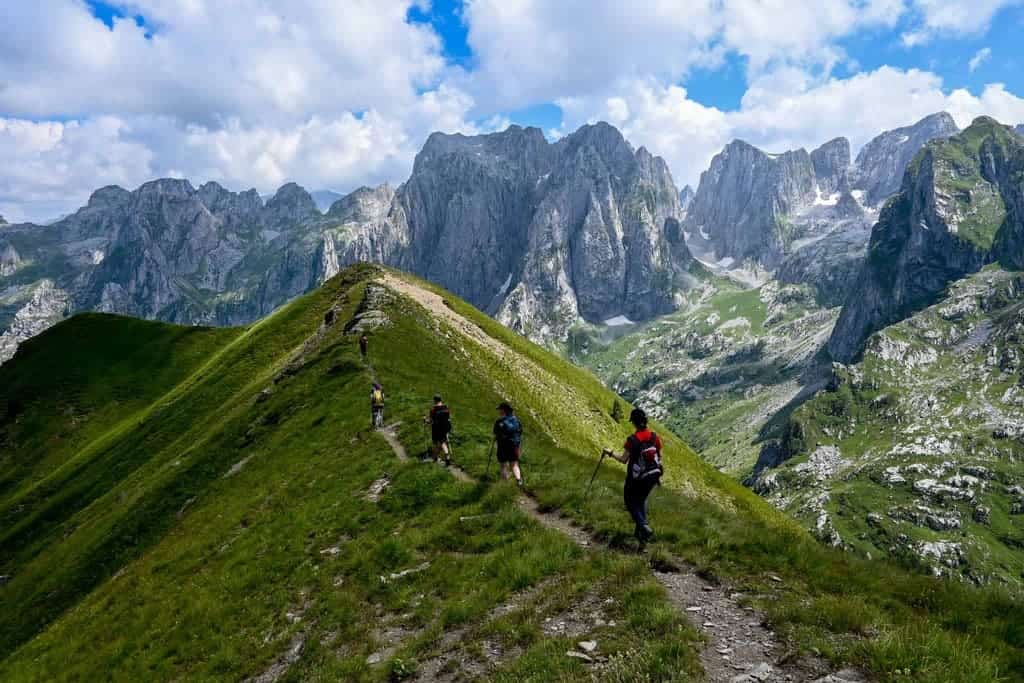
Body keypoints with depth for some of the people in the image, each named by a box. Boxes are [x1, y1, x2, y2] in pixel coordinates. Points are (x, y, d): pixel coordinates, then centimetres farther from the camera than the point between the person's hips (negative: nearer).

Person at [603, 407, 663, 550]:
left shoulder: (632, 440, -20)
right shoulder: (655, 437, -6)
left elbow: (623, 460, -15)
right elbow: (659, 457, 3)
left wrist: (610, 453, 0)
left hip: (636, 478, -5)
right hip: (652, 476, 5)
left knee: (631, 502, 13)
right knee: (641, 500, 25)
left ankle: (644, 528, -4)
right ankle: (641, 530, 27)